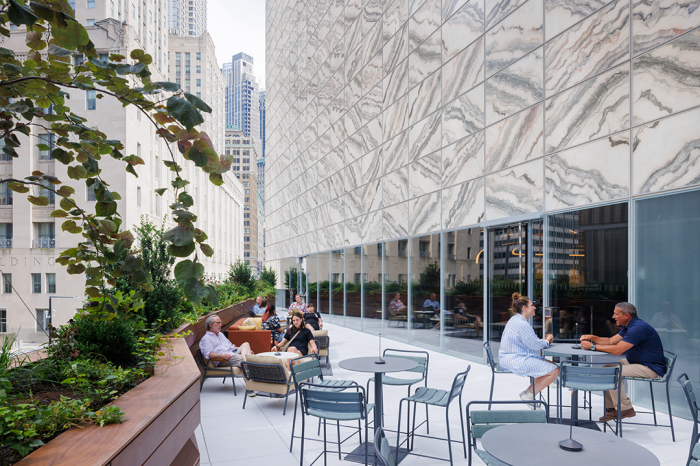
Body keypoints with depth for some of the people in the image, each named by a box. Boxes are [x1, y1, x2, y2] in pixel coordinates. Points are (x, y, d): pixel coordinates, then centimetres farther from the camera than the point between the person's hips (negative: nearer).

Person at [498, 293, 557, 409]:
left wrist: (543, 340, 11)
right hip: (515, 360, -11)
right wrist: (547, 341, 4)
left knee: (552, 365, 11)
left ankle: (529, 391, 10)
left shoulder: (515, 320, 15)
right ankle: (528, 395, -3)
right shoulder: (522, 324, -20)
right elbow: (536, 345, -17)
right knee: (554, 371, -13)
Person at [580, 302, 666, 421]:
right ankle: (611, 407, 7)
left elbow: (617, 350, -29)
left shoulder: (638, 328, -23)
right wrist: (592, 338, 0)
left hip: (651, 368, -11)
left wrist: (593, 346, -21)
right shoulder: (628, 327, 11)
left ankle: (625, 409, -8)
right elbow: (611, 341, 15)